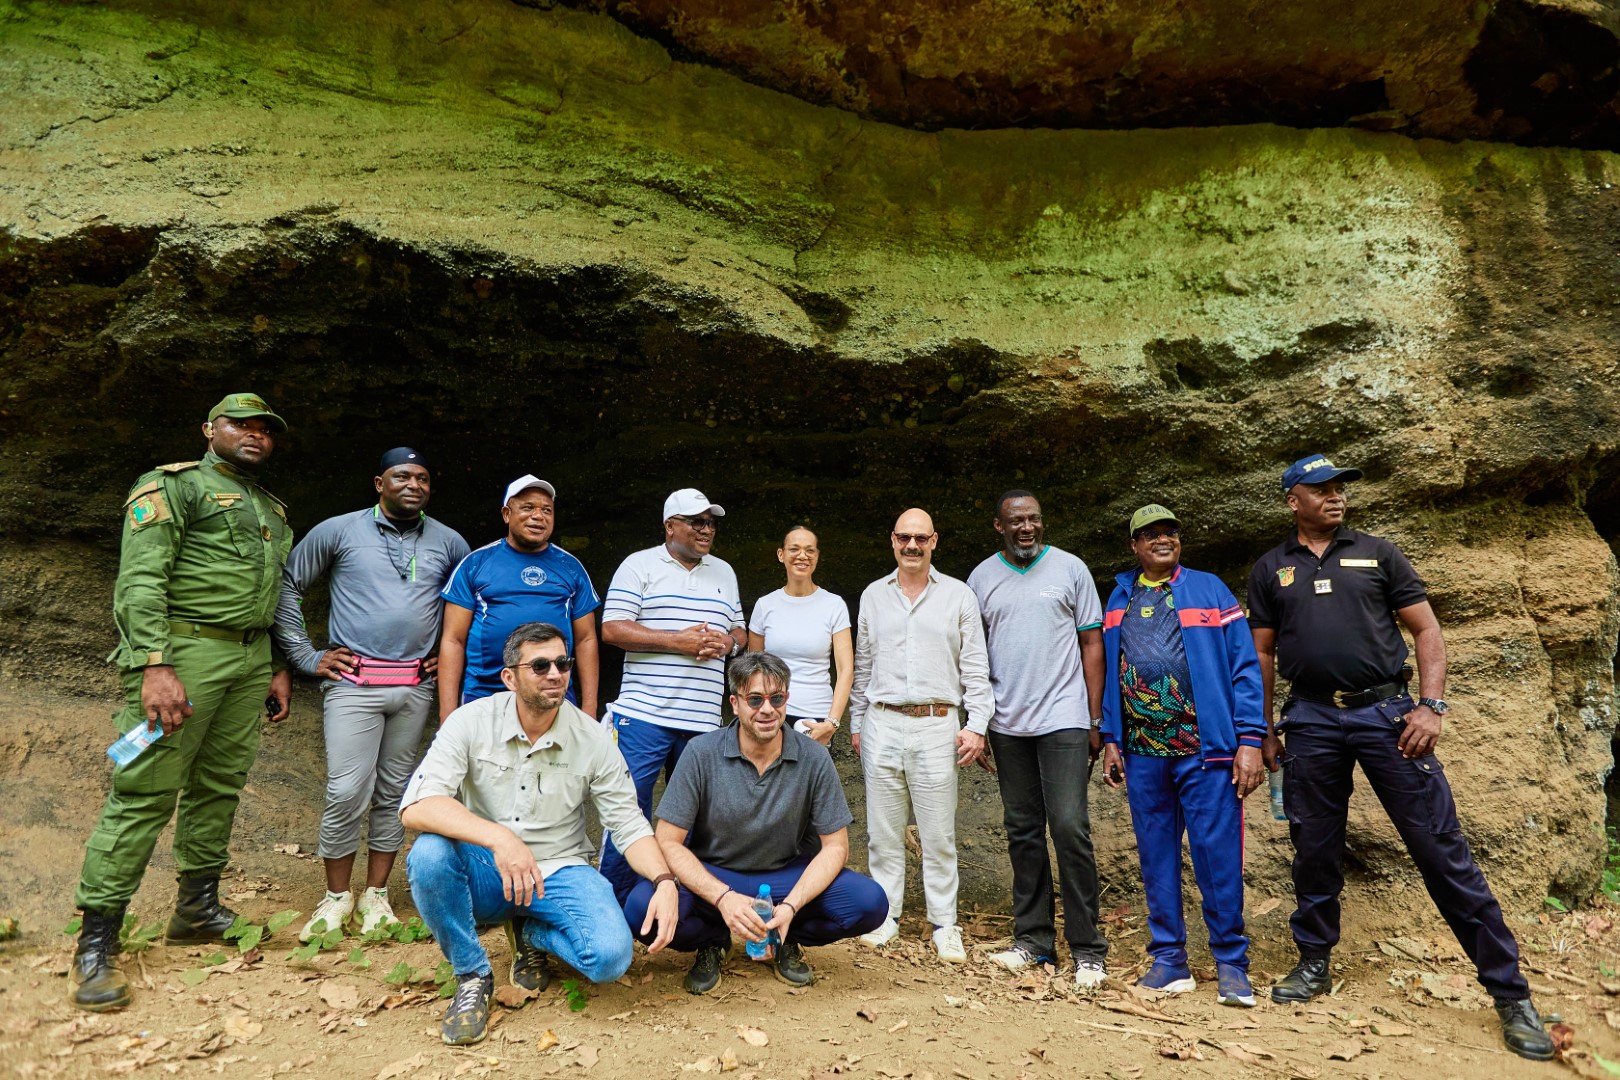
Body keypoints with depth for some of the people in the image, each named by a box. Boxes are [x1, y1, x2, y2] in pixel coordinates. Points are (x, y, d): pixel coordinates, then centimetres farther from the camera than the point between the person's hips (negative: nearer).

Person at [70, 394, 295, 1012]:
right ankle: (96, 943, -1)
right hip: (186, 652, -7)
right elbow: (140, 580, -12)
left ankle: (198, 908, 22)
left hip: (250, 659, 7)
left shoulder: (272, 510, 21)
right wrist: (156, 666, -21)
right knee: (145, 793, -7)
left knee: (219, 786, 11)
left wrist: (279, 667, 17)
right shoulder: (173, 486, -2)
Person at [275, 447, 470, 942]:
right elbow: (287, 586, 5)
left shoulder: (448, 542, 8)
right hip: (353, 684, -2)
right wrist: (307, 656, 0)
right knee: (346, 794, -5)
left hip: (416, 687, 3)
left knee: (393, 794, 10)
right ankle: (336, 898, 14)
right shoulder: (339, 531, 1)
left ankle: (376, 896, 22)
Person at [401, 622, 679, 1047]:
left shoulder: (593, 739, -8)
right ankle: (472, 976, -6)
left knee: (612, 956, -25)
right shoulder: (471, 722, -12)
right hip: (484, 872, 0)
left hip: (559, 872, 1)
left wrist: (665, 881, -24)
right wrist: (498, 838, -41)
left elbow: (630, 824, -4)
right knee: (429, 854, -32)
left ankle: (531, 935, 11)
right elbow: (416, 806, -25)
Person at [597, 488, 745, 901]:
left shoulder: (724, 572, 17)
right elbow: (612, 629, -8)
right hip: (644, 714, -4)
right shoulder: (639, 565, 1)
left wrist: (725, 643, -3)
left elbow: (739, 632, 21)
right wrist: (678, 641, -15)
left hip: (703, 721, 5)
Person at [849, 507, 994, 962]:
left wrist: (976, 725, -4)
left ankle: (944, 925, 15)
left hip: (937, 725, -2)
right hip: (882, 724, 2)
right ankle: (885, 916, 21)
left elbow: (975, 668, 3)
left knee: (939, 834, 2)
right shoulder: (873, 595, 11)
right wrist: (856, 722, 12)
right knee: (883, 830, 8)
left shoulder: (959, 595, 3)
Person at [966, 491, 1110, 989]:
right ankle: (1033, 939, 19)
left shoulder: (1070, 569, 3)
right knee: (1023, 832, 9)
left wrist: (1095, 718, -2)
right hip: (1007, 724, 3)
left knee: (1070, 828, -8)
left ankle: (1087, 949, 3)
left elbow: (1091, 643, 4)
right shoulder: (981, 578, 8)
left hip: (1064, 719, -3)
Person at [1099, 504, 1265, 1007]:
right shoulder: (1119, 600, 12)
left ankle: (1231, 965, 13)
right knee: (1156, 858, 9)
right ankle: (1169, 959, 21)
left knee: (1218, 857, -1)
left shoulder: (1209, 590, 2)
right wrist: (1110, 740, 7)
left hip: (1205, 749, -3)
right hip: (1142, 753, 3)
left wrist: (1250, 740, -10)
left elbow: (1244, 668, -3)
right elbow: (1109, 674, 13)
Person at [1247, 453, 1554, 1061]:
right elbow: (1263, 654, 12)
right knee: (1314, 850, 9)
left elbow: (1426, 630, 5)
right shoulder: (1271, 570, 10)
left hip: (1386, 711, -1)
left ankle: (1509, 992, 9)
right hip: (1311, 720, 1)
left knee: (1442, 848, -1)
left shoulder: (1376, 554, 8)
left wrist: (1431, 705, -7)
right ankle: (1314, 964, 25)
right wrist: (1264, 729, 8)